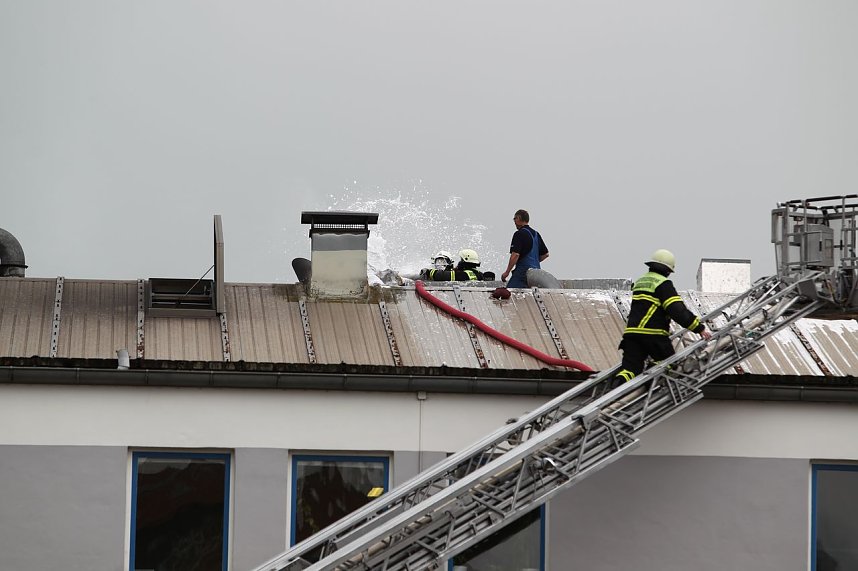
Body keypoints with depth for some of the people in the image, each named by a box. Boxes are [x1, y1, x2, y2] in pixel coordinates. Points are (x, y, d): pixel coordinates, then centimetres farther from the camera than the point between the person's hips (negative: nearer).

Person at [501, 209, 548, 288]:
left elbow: (515, 255, -17)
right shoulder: (536, 234, 17)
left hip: (523, 271, -9)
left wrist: (507, 272, -11)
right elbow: (545, 254, 22)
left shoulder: (519, 234, -9)